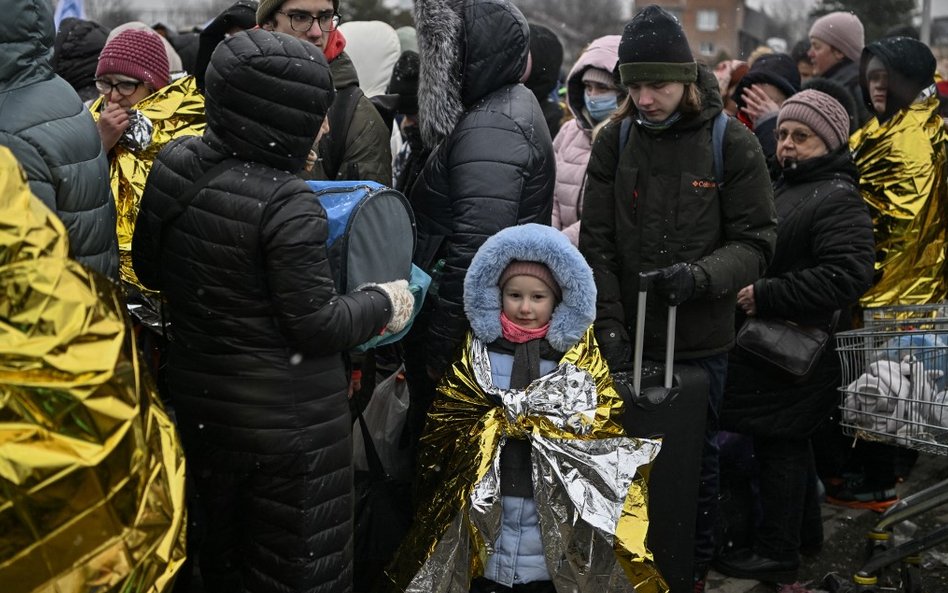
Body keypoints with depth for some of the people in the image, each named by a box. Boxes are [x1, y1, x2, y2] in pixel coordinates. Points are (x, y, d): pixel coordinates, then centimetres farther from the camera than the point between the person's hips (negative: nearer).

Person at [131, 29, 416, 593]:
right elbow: (317, 325, -19)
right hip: (290, 419, -7)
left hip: (200, 401, 7)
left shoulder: (174, 163, -4)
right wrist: (384, 303, -3)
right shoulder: (287, 203, -25)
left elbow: (149, 269, 10)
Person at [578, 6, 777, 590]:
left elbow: (755, 243, -5)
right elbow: (597, 242, 0)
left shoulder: (732, 142, -7)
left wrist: (702, 275, -24)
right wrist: (610, 324, -8)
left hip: (702, 342, -2)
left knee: (698, 457, 11)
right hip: (630, 339, 2)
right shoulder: (615, 141, 0)